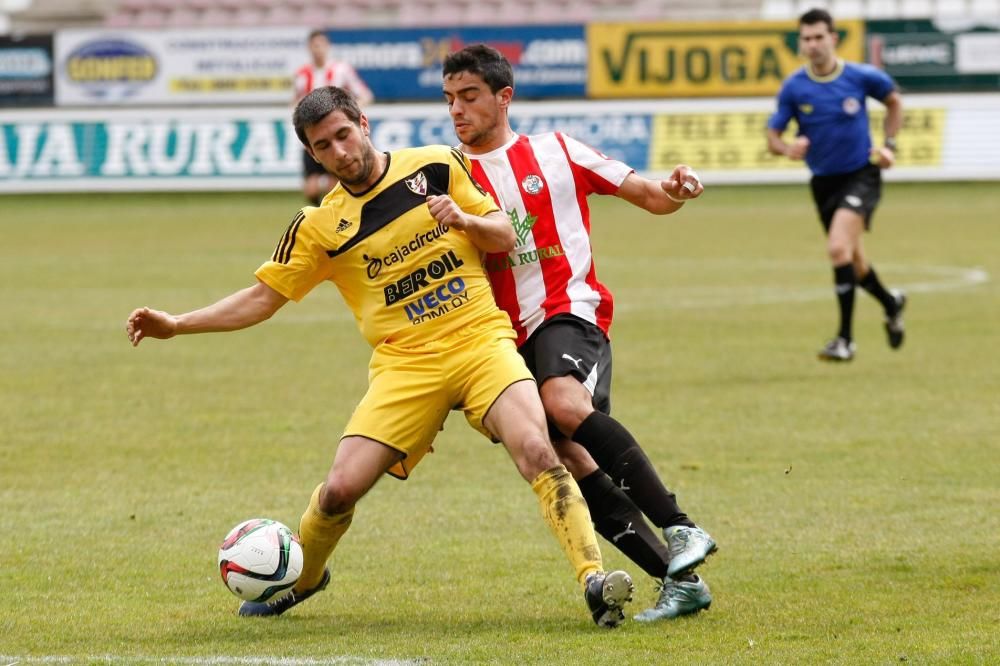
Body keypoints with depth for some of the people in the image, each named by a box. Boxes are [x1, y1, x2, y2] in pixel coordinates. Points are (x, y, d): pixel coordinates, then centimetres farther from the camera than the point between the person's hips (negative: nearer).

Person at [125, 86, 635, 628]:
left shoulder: (437, 166, 5)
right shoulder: (319, 226, 5)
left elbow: (503, 237, 10)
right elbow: (262, 298, 10)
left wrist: (464, 219, -12)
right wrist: (175, 325, 1)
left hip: (480, 339, -1)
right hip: (405, 363, 1)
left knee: (535, 450, -26)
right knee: (342, 487, -9)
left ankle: (594, 581, -29)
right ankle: (299, 579, 21)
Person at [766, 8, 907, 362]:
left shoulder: (862, 77, -10)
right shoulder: (794, 88, -8)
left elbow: (894, 101, 10)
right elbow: (772, 136, -4)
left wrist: (889, 145, 0)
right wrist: (787, 148, -28)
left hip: (861, 176, -4)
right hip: (824, 182, 4)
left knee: (838, 248, -24)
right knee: (852, 259, 15)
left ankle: (845, 339, -17)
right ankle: (891, 303, 47)